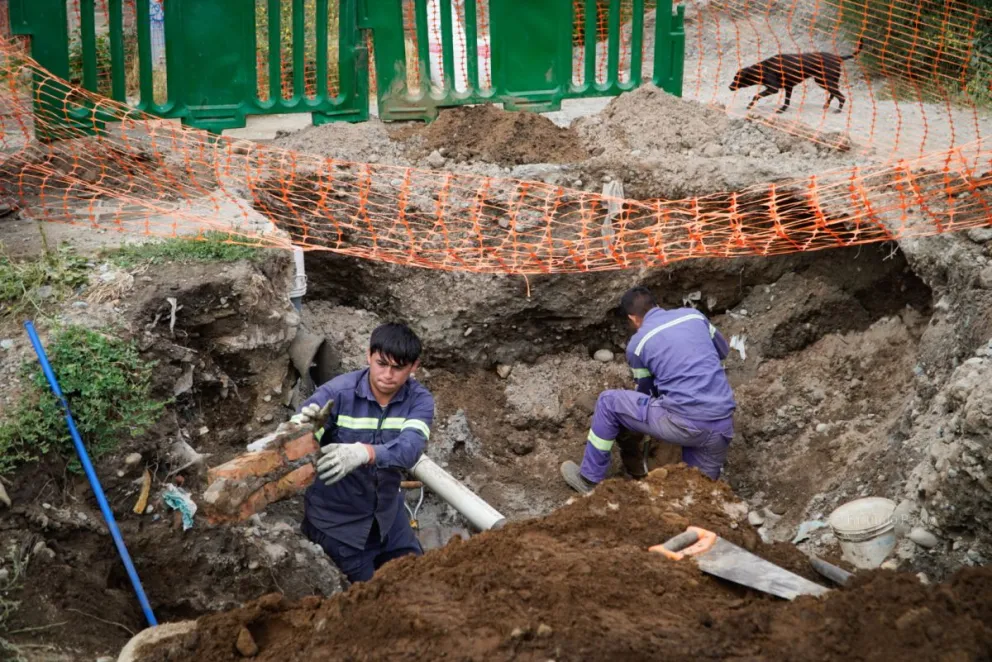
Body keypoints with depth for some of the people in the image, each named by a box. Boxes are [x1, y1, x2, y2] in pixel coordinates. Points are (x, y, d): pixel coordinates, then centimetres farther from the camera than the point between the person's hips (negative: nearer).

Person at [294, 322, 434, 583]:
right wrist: (303, 428, -53)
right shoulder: (338, 392, -22)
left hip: (386, 513, 4)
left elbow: (409, 449, -34)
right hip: (337, 518, -4)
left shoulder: (419, 400, -15)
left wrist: (363, 452, -54)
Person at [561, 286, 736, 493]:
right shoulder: (693, 314, 14)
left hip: (685, 424, -5)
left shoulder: (637, 344, 5)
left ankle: (590, 479, 21)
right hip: (723, 426, 5)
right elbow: (723, 350, 31)